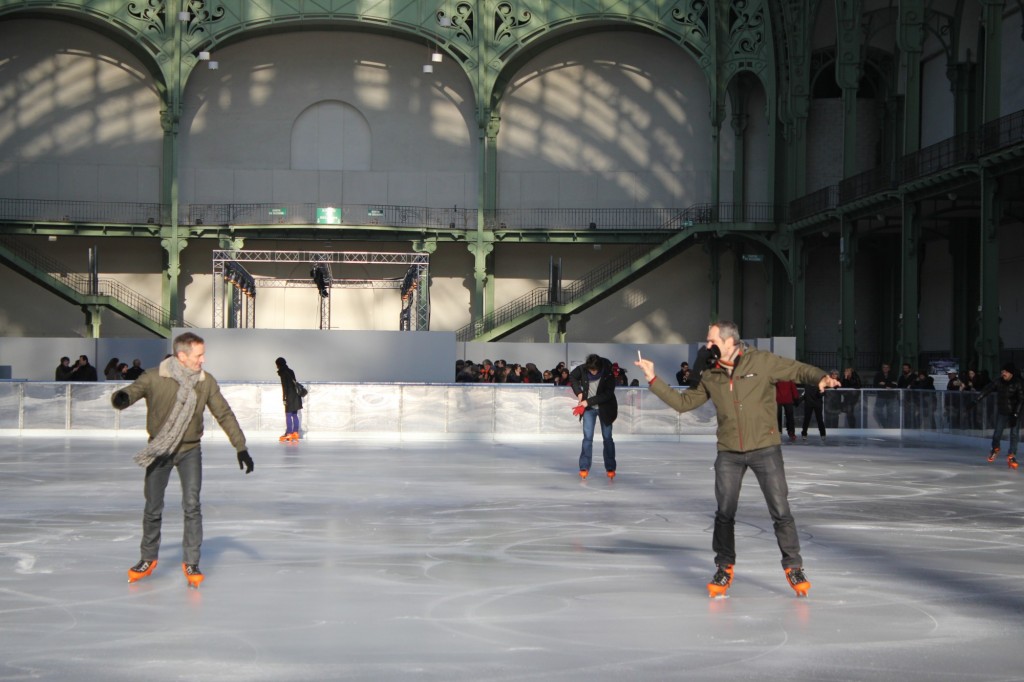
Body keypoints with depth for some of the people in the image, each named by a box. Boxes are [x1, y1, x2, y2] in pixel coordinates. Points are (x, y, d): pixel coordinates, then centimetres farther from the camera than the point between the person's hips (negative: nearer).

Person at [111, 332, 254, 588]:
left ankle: (191, 562, 1)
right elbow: (133, 391, -24)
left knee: (192, 506, -10)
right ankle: (148, 559, 28)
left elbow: (224, 415, -1)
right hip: (159, 451, -1)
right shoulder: (154, 379, -15)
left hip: (190, 450, 1)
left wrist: (241, 448, -4)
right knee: (153, 509, 8)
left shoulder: (206, 382, -6)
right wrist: (121, 397, -49)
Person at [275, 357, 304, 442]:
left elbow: (285, 386, -15)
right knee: (294, 415, 10)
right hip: (296, 396, 8)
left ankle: (288, 434, -5)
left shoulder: (283, 373, -9)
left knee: (288, 415, -5)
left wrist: (284, 398, -14)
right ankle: (295, 433, 10)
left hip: (290, 396, -8)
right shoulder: (290, 371, 14)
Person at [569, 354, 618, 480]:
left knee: (607, 438, 5)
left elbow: (608, 394, -22)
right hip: (588, 408, 2)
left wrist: (588, 401, -23)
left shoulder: (608, 373, -24)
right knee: (587, 437, -2)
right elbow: (572, 377, 4)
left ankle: (610, 468, 13)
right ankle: (584, 468, 2)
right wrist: (579, 392, -8)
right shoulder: (582, 369, -16)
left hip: (604, 408, -2)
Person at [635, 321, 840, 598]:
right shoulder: (710, 377, 6)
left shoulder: (762, 362, -7)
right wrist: (653, 380, 7)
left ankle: (794, 567, 15)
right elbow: (683, 402, 12)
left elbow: (798, 370, -5)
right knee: (724, 514, 5)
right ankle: (724, 568, 21)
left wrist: (821, 377, -25)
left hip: (765, 449, -3)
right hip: (729, 453, 3)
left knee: (780, 511, -1)